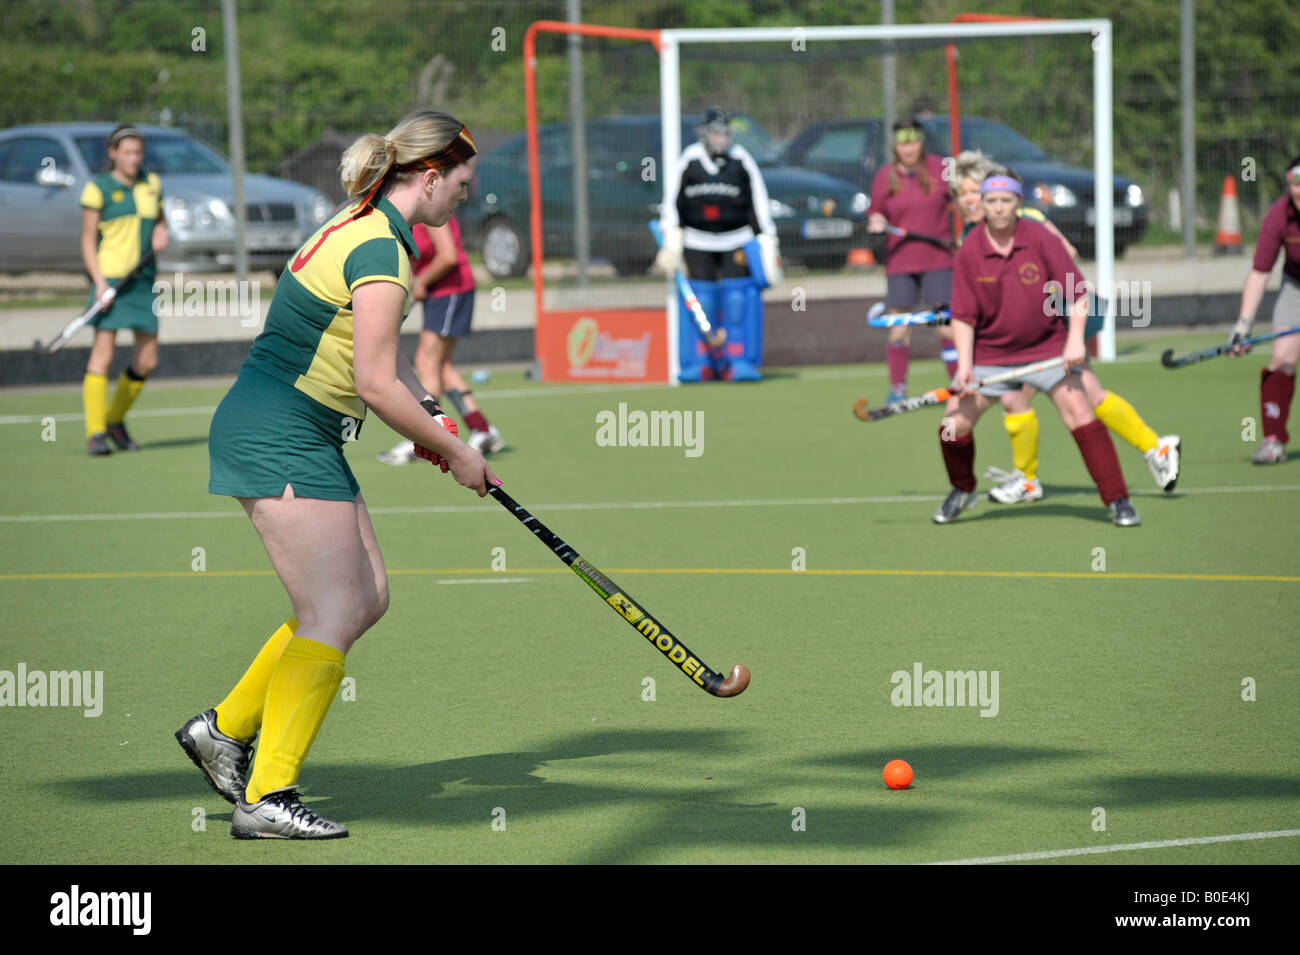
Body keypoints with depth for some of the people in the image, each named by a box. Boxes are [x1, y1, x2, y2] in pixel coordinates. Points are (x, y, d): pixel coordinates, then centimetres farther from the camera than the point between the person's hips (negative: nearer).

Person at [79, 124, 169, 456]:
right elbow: (88, 240, -4)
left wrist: (161, 232, 3)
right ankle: (95, 433, -10)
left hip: (143, 279, 5)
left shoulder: (151, 184, 12)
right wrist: (99, 281, -16)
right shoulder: (98, 189, -3)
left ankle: (115, 419, 23)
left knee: (147, 361, 3)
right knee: (103, 352, -12)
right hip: (110, 276, -5)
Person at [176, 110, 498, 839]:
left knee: (368, 596, 11)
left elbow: (377, 352, 24)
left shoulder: (362, 227, 14)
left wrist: (430, 414, 10)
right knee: (334, 614, -10)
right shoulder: (380, 251, -18)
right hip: (279, 442, -10)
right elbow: (375, 383, -20)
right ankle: (267, 798, -9)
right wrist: (455, 454, -9)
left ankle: (225, 728, 19)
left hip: (308, 444, 10)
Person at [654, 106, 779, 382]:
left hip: (736, 241, -1)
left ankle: (741, 361, -4)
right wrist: (672, 242, 3)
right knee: (699, 298, -4)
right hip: (697, 242, 1)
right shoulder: (689, 160, -2)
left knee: (738, 298, -9)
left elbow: (759, 204, 1)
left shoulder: (741, 161, -3)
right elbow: (674, 201, 6)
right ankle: (699, 362, 4)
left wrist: (767, 246, -1)